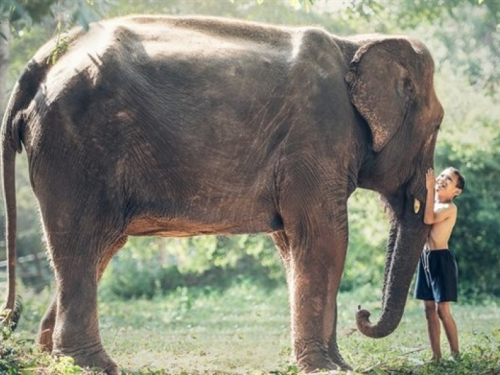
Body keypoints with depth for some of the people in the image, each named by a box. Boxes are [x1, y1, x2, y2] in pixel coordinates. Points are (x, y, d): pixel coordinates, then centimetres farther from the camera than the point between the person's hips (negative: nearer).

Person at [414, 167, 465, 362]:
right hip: (425, 258, 8)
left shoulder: (449, 208, -11)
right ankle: (436, 355, 12)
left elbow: (429, 218, -26)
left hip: (441, 259, -8)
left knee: (442, 310, -9)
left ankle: (455, 354, -1)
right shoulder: (431, 204, 13)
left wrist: (429, 189, -24)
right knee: (429, 308, 7)